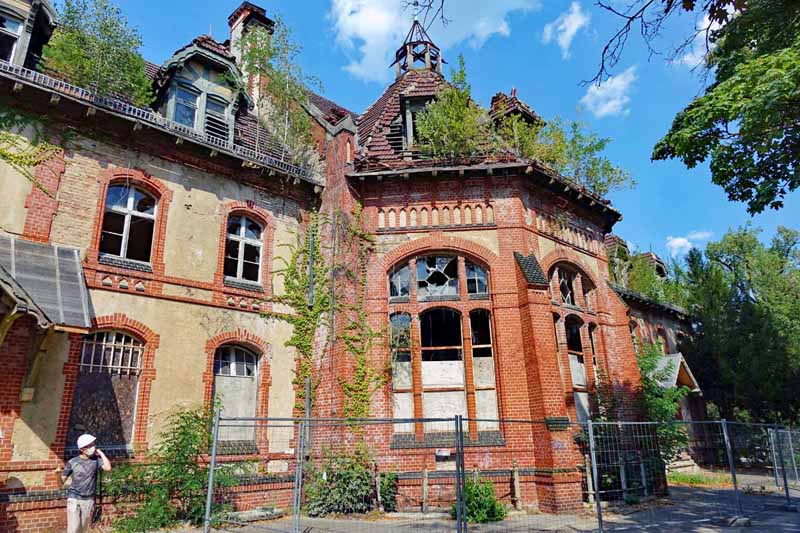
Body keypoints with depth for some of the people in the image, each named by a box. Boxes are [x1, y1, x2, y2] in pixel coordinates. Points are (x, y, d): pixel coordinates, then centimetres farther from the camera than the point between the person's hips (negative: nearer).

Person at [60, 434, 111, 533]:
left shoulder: (96, 460, -3)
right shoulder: (72, 462, -3)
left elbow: (108, 468, -21)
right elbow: (61, 482, 2)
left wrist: (101, 453, -13)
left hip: (88, 500, 2)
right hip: (74, 499, -1)